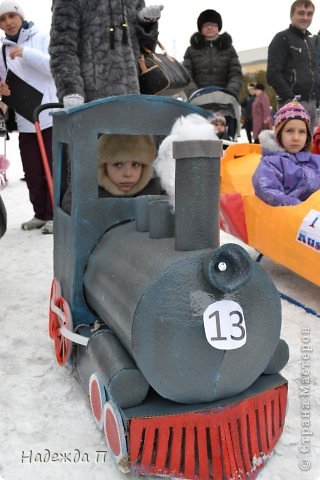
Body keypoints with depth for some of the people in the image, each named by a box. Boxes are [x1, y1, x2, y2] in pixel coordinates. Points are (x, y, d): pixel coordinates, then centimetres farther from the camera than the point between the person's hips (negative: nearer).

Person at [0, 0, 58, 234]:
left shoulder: (42, 38, 3)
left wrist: (26, 53, -18)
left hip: (50, 116, -5)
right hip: (24, 120, 5)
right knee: (33, 172, 7)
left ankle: (55, 215, 5)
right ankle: (41, 214, 18)